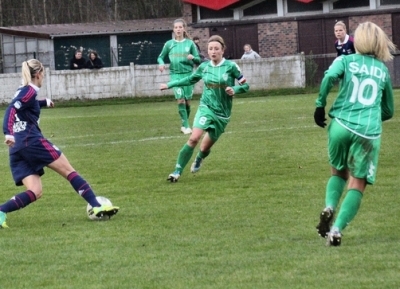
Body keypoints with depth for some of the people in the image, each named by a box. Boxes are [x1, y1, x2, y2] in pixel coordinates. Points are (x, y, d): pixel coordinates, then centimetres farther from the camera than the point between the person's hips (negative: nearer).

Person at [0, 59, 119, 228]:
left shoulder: (22, 91, 21)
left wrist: (44, 102, 58)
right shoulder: (30, 91, -5)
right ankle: (96, 207, -3)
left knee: (35, 192, 0)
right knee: (69, 171, 1)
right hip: (32, 142, -8)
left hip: (16, 149, 8)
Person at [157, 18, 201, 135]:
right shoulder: (169, 44, 4)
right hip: (175, 74, -1)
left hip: (188, 74, 1)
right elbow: (160, 57, 14)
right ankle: (186, 126, -10)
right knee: (180, 99, -14)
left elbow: (198, 60, 5)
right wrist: (161, 63, -8)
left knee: (187, 101, 4)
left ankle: (184, 125, 22)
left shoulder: (190, 43, 3)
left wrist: (193, 58, -18)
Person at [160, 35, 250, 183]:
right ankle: (177, 171, -17)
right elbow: (190, 79, 18)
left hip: (222, 113, -1)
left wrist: (234, 89, -20)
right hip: (206, 108, 1)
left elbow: (245, 85, -1)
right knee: (194, 138, -22)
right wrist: (169, 85, 18)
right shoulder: (204, 67, 1)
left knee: (205, 148, 9)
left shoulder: (231, 66, -7)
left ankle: (199, 159, 47)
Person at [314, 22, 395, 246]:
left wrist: (320, 105, -3)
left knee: (338, 171, 22)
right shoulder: (383, 70, 16)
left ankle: (329, 207, -5)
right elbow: (388, 111, 22)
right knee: (358, 183, 4)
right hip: (369, 132, 0)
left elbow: (330, 77, -14)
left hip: (341, 125, 0)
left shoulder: (346, 61, 9)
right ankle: (337, 229, -13)